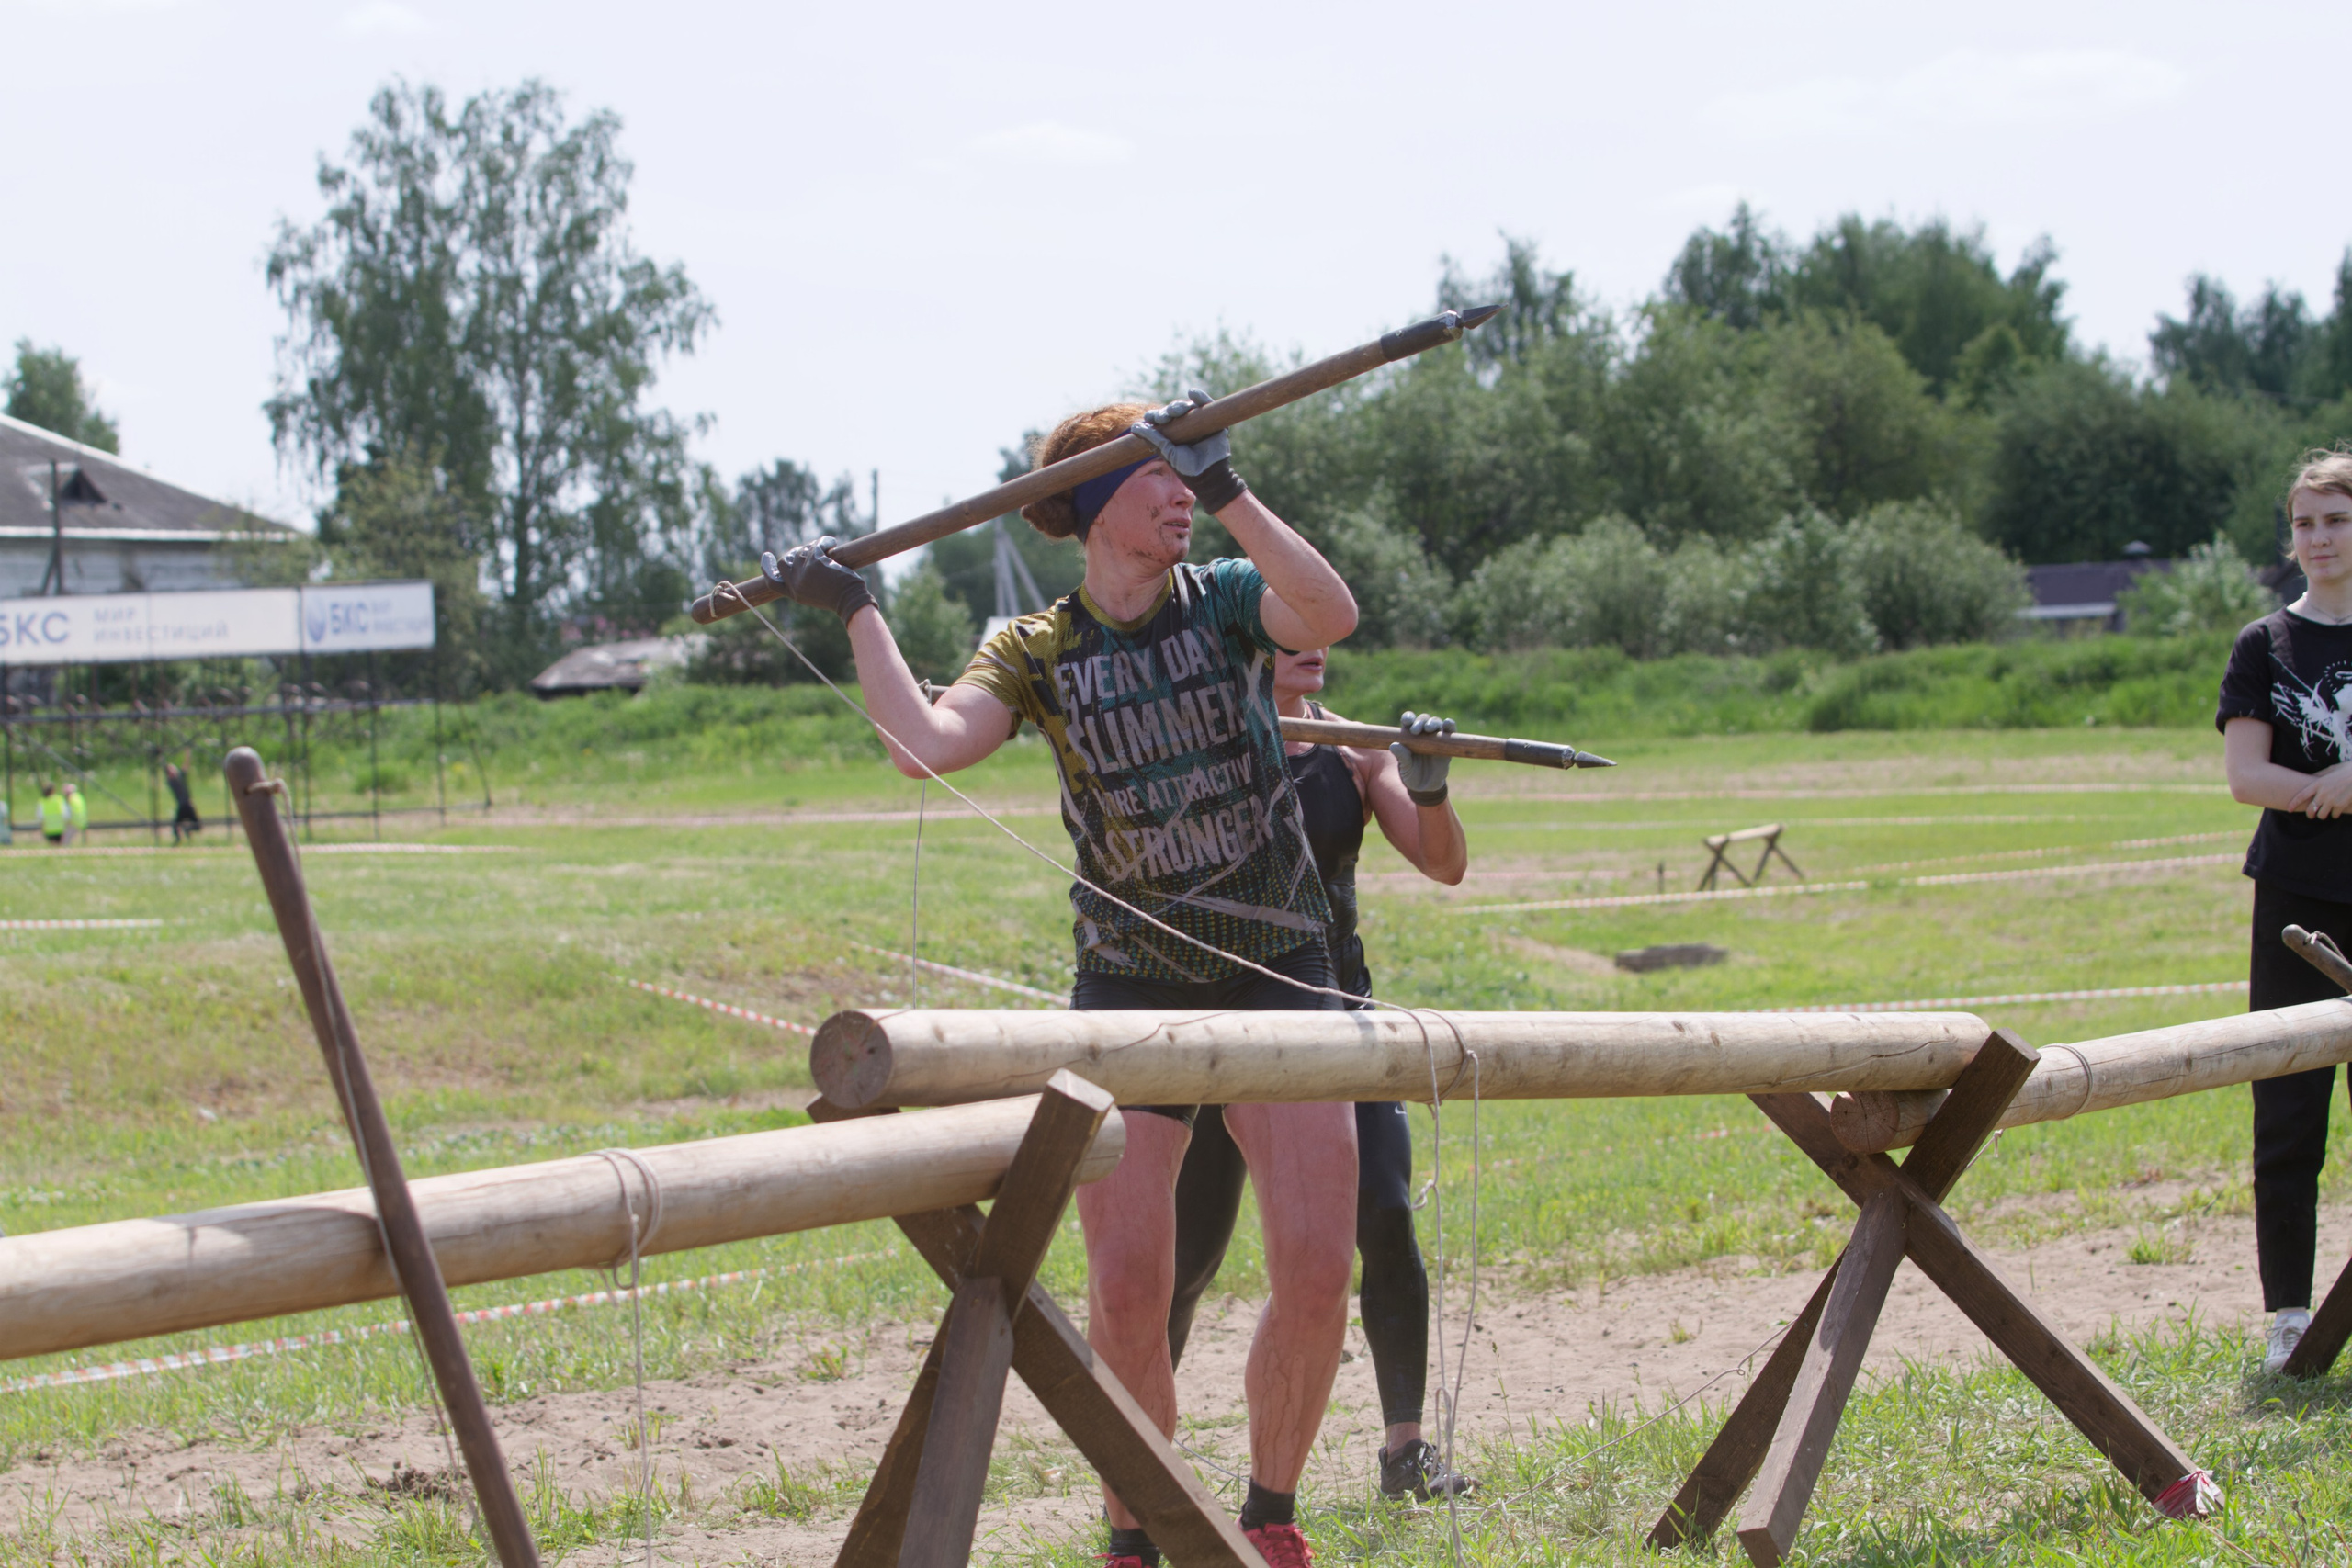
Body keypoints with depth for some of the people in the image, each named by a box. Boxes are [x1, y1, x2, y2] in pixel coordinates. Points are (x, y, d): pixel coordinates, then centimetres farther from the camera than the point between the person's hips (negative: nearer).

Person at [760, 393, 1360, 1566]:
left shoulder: (1228, 602, 2)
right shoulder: (1039, 654, 1)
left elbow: (1331, 616, -21)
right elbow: (925, 746, -16)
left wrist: (1227, 493, -26)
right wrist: (858, 614, -13)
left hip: (1279, 979, 0)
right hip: (1130, 988, 0)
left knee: (1315, 1271, -8)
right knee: (1125, 1291, -8)